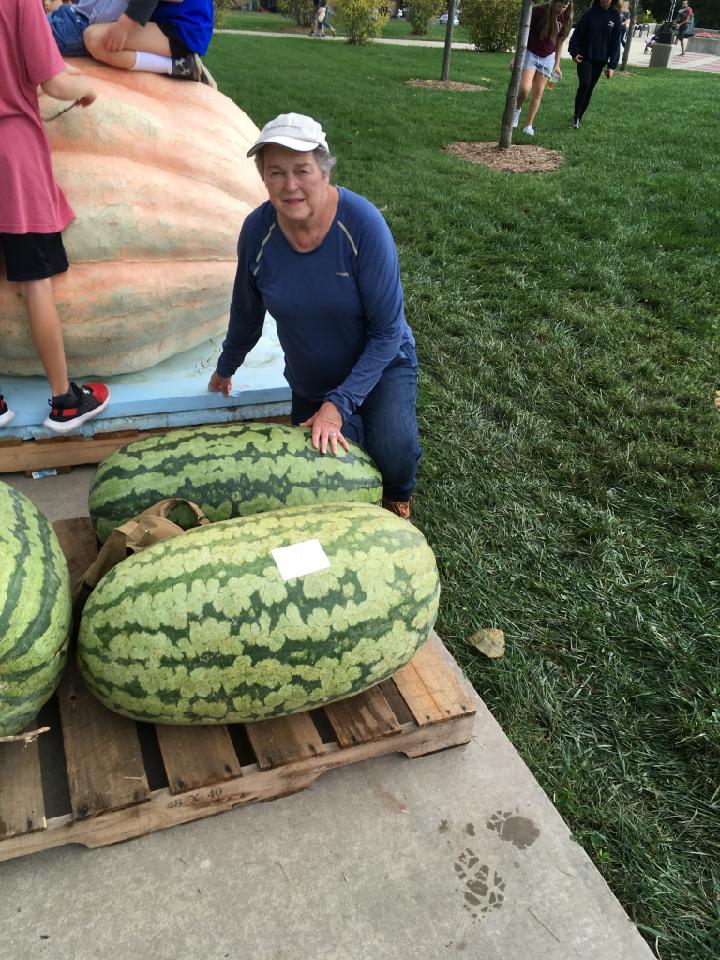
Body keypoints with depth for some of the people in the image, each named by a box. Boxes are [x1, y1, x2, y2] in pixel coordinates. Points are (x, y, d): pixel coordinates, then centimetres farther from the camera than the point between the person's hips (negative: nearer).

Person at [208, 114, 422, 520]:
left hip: (381, 365, -3)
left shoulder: (362, 223, -27)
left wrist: (339, 403, -27)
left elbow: (387, 331, -23)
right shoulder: (258, 230, -17)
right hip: (310, 384, 4)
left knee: (394, 454, -29)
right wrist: (225, 369, 17)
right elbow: (247, 314, 3)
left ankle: (398, 498, 9)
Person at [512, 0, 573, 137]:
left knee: (538, 93, 2)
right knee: (525, 88, -21)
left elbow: (559, 42, 6)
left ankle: (529, 126, 11)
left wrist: (557, 65, 5)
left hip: (547, 58, 3)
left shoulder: (566, 19, -6)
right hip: (530, 53, -3)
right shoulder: (539, 11, -18)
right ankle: (517, 109, 9)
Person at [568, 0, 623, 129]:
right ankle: (576, 115, -3)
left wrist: (612, 65, -3)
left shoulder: (615, 17, 0)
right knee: (584, 84, -18)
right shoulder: (590, 12, -4)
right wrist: (574, 52, -9)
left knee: (590, 89, 7)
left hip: (600, 60, 2)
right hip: (584, 57, -2)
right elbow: (578, 32, 0)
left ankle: (579, 117, 20)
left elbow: (616, 42, 1)